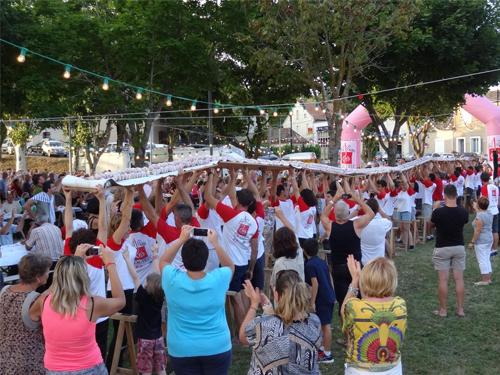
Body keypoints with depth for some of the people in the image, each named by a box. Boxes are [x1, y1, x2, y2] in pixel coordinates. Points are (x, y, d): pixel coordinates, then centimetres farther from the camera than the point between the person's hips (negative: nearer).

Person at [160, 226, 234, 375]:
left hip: (181, 351, 0)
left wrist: (181, 239, 4)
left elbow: (163, 261, 7)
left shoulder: (173, 280, -16)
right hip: (217, 349, 0)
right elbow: (230, 266, 9)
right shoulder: (217, 279, -15)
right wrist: (215, 243, 5)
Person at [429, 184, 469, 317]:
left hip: (442, 249, -3)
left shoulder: (438, 212, -17)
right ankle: (460, 309, 12)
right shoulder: (463, 212, -7)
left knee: (443, 280, 2)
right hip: (459, 247, 3)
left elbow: (431, 225, 2)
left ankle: (443, 310, 8)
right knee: (459, 279, 8)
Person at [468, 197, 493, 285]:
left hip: (481, 241, -9)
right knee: (487, 259, 16)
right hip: (489, 238, 9)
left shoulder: (479, 216, -21)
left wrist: (472, 242, -17)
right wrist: (475, 208, 43)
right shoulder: (489, 213, 5)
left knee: (482, 260, -2)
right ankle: (489, 278, 21)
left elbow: (478, 231, -22)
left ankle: (485, 280, 2)